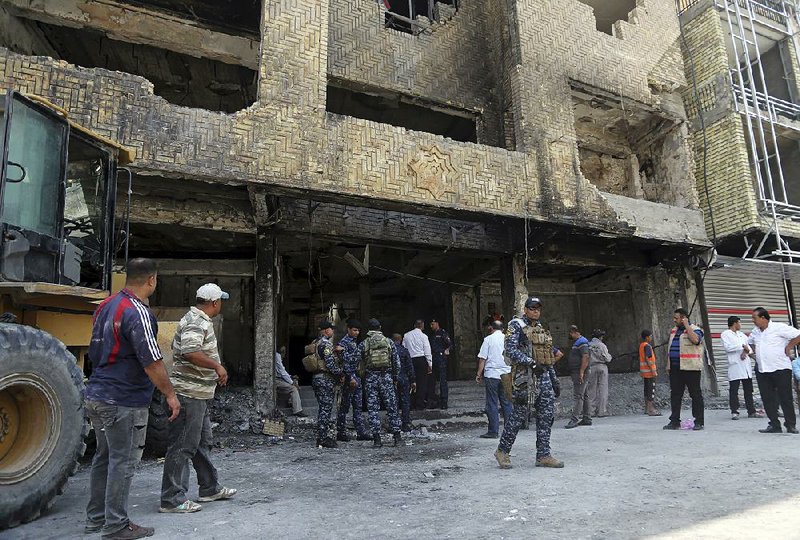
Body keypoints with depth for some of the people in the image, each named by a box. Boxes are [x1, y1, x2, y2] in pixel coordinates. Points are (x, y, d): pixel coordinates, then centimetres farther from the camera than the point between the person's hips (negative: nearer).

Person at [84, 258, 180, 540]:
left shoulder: (106, 305, 9)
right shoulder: (138, 313, -20)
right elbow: (152, 363, -23)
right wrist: (170, 394, -13)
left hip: (97, 396, 9)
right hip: (123, 402, -9)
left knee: (104, 457, 19)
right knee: (122, 462, 2)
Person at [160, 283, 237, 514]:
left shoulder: (198, 320, 16)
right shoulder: (197, 322, -17)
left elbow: (179, 347, 25)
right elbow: (190, 352, -33)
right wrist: (217, 366, -23)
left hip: (199, 394, 11)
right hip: (189, 393, -11)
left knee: (203, 443, 18)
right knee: (183, 446, -3)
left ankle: (210, 488, 29)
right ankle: (172, 499, 7)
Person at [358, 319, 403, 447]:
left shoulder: (363, 344, 1)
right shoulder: (389, 342, 3)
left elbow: (359, 364, 1)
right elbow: (397, 362, 4)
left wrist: (363, 377, 12)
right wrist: (395, 378, 11)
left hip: (370, 377, 0)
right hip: (386, 377, 1)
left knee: (373, 409, 5)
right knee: (392, 407, 8)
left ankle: (377, 439, 5)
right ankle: (397, 436, 11)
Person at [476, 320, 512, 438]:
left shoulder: (488, 339, -2)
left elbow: (482, 358, -3)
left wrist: (479, 374, 4)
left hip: (492, 374, -4)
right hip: (507, 374, 4)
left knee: (492, 403, 1)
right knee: (506, 403, 11)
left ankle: (493, 431, 2)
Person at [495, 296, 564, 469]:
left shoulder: (541, 328, 19)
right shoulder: (516, 326, -4)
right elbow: (510, 351, -17)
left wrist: (554, 379, 17)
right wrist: (532, 364, -22)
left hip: (543, 377, 7)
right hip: (525, 376, -7)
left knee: (547, 415, 4)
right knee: (519, 414, -2)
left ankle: (543, 455, 12)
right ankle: (502, 451, 12)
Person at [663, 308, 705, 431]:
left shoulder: (695, 329, -4)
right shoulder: (673, 330, 18)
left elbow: (695, 340, -26)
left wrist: (686, 326, -17)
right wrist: (669, 365, 19)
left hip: (690, 368, -7)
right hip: (675, 368, 7)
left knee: (695, 394, 0)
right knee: (675, 394, 7)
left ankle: (699, 422, 8)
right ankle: (675, 421, 13)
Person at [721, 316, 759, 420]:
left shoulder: (741, 334, 20)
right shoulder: (725, 334, 0)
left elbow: (749, 345, 11)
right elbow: (727, 347, -14)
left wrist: (746, 351, -9)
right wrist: (742, 346, -10)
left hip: (746, 365, 6)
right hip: (734, 365, -6)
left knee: (748, 390, 9)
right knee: (733, 390, -4)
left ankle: (751, 411, 16)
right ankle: (734, 412, 0)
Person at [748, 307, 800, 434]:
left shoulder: (779, 327, -9)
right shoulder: (755, 332, 12)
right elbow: (750, 343, 31)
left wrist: (788, 347, -8)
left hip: (781, 369, -6)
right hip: (764, 371, 6)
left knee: (785, 398, 1)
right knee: (767, 399, 5)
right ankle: (774, 425, 11)